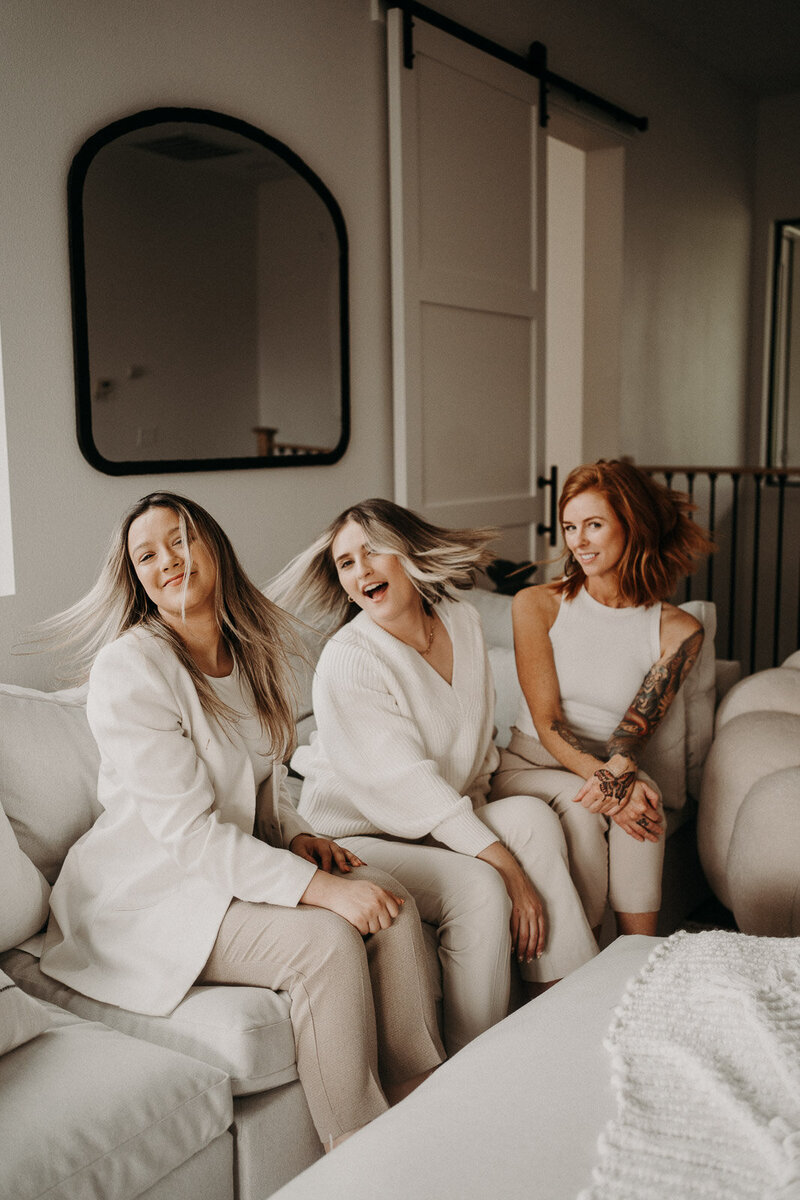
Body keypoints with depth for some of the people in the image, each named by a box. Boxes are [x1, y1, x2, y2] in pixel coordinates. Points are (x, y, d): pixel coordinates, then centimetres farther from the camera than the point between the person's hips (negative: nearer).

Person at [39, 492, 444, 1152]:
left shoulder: (253, 649, 5)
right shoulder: (129, 667, -21)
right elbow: (186, 831, -25)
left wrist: (298, 835, -4)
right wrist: (318, 886, -28)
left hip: (236, 862, 7)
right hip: (151, 890, -7)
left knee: (392, 904, -12)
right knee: (326, 939, -27)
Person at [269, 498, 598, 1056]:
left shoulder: (463, 620, 1)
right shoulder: (348, 660, -20)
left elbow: (480, 738, 14)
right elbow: (410, 784, -24)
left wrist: (476, 811, 4)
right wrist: (506, 865, -26)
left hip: (444, 821, 6)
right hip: (356, 836, -6)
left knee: (532, 813, -18)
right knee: (478, 887, -27)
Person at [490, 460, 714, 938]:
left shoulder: (678, 630, 0)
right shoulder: (536, 604, -2)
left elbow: (638, 725, -9)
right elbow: (546, 722, -10)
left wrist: (617, 775, -33)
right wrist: (605, 779, -27)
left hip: (616, 770, 1)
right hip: (531, 767, -1)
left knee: (641, 797, -31)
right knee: (579, 804, -32)